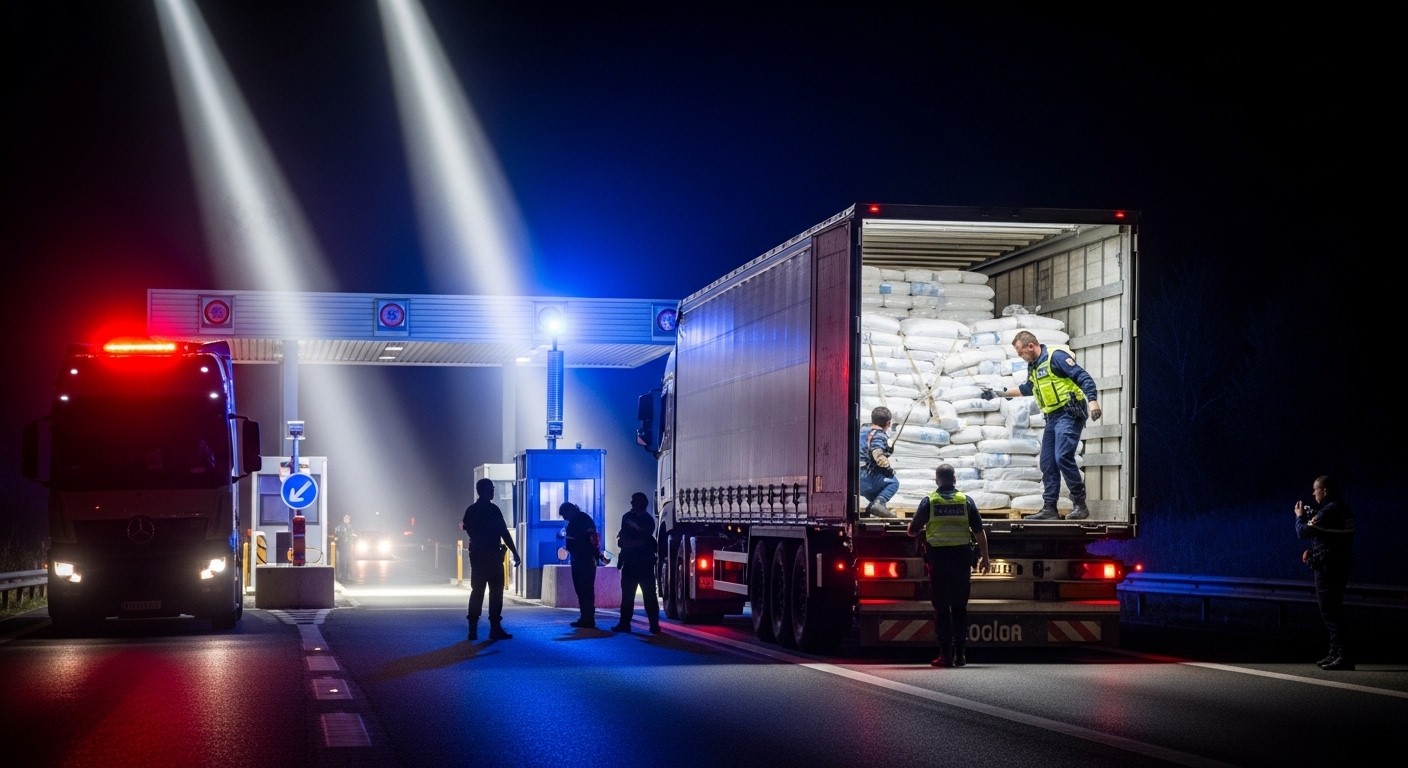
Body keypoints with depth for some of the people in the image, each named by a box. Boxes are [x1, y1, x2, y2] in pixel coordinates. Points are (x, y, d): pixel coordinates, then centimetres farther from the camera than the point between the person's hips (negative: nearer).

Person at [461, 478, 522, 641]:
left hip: (476, 555, 6)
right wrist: (515, 553, -11)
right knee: (495, 591, -3)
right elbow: (504, 533, -14)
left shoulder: (471, 510, 7)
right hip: (492, 555, -6)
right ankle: (495, 629, -7)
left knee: (477, 590, 9)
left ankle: (473, 629, 5)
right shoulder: (493, 510, -12)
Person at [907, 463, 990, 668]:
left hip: (938, 557, -2)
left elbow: (912, 530, 5)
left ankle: (946, 654, -4)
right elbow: (979, 532, 2)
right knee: (960, 607, 10)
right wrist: (984, 557, 10)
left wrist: (921, 530, 28)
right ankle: (961, 654, 9)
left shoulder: (929, 501, 0)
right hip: (961, 556, 2)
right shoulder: (966, 501, 4)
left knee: (941, 608, 1)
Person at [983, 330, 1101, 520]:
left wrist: (1092, 401, -29)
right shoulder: (1033, 366, 17)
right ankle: (1049, 508, 9)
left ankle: (1080, 504, -15)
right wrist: (1000, 393, 38)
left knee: (1063, 457, -20)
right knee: (1047, 463, 6)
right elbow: (1027, 388, 36)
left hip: (1069, 414, -10)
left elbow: (1083, 377, -17)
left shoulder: (1056, 356, -12)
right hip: (1052, 418, 10)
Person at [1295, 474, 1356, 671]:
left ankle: (1343, 656, -13)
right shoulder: (1344, 509, 13)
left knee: (1330, 611, -9)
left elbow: (1303, 532, -16)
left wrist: (1300, 516, 2)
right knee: (1333, 611, 17)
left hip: (1328, 566, -10)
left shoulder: (1329, 511, -18)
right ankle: (1335, 653, 23)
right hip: (1342, 564, 10)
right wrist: (1311, 516, 12)